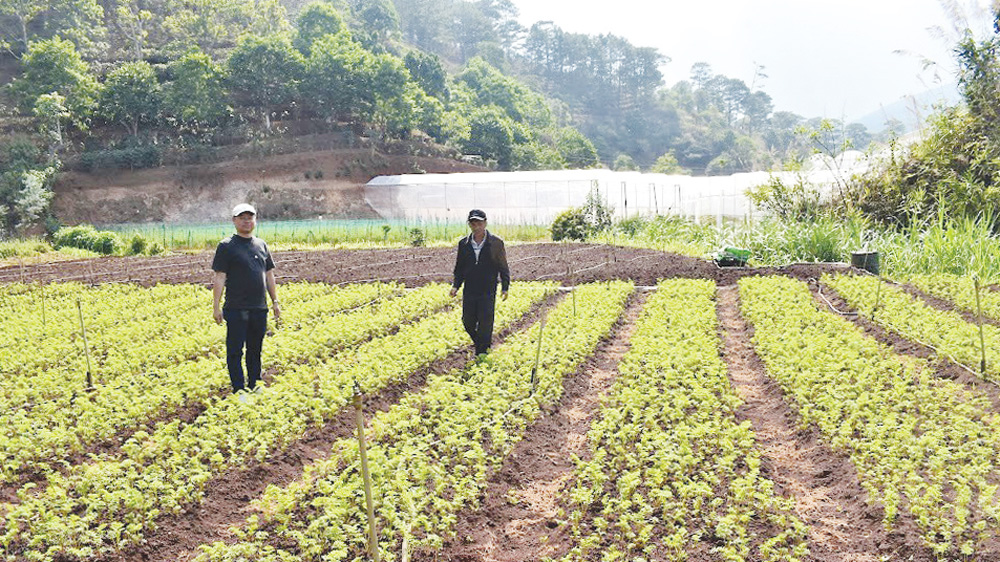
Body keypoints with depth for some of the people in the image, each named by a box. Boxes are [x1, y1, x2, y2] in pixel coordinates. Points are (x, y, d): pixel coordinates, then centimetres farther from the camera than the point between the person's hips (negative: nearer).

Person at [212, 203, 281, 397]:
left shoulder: (261, 245, 14)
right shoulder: (227, 246, -2)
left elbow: (269, 275, 19)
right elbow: (219, 278, -5)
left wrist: (275, 301, 16)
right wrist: (216, 306, -9)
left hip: (259, 308, 5)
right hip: (236, 309, -5)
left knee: (255, 350, 13)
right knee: (235, 351, -3)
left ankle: (254, 387, 23)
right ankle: (239, 391, 1)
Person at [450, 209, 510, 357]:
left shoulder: (496, 243, -4)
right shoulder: (464, 244, 5)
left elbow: (503, 267, 2)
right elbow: (459, 268, 14)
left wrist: (505, 287, -4)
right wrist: (456, 285, 1)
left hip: (488, 291, -3)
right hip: (469, 290, 4)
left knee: (485, 322, -4)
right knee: (468, 321, 7)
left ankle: (482, 351, 9)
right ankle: (482, 343, 31)